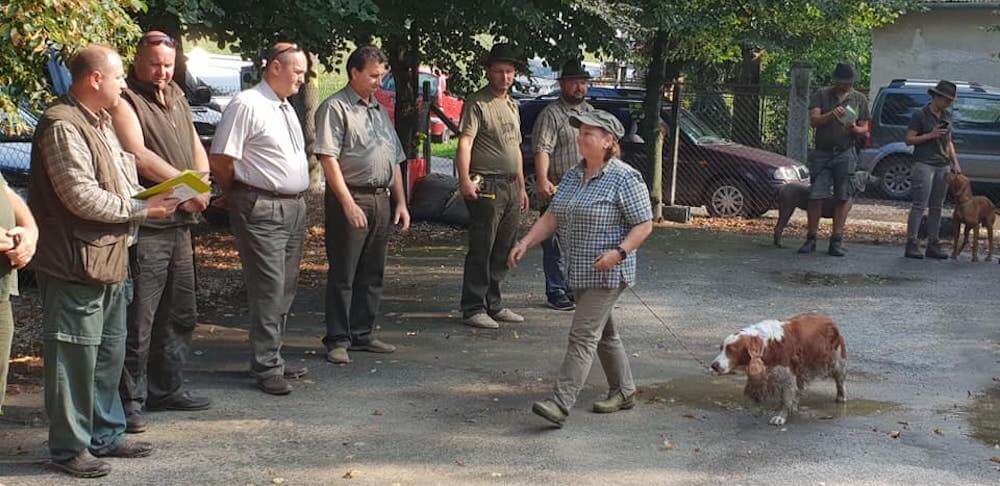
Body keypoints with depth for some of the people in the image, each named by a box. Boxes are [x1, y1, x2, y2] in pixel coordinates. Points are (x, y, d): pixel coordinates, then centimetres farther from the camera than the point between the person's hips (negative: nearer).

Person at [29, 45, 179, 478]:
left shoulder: (102, 124, 17)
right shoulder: (62, 126, -16)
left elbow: (121, 184, 25)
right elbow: (82, 196, -23)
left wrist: (152, 199, 6)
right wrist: (141, 209, -15)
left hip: (110, 259, 10)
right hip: (76, 264, -10)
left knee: (109, 354, 18)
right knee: (75, 358, -3)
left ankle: (106, 435, 30)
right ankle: (69, 448, 7)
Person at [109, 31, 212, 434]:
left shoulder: (175, 96, 17)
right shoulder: (125, 102, -9)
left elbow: (196, 146, 17)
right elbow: (139, 156, -20)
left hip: (180, 223, 9)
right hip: (145, 227, -9)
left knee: (180, 314, 16)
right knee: (139, 320, -6)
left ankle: (167, 389, 28)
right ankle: (129, 400, 2)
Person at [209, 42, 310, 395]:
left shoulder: (287, 108, 17)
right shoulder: (247, 105, -11)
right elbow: (219, 161, -13)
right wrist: (239, 198, 0)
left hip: (295, 207, 9)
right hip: (262, 210, -9)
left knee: (286, 288, 13)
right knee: (268, 288, -8)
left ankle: (272, 357, 23)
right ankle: (266, 367, -2)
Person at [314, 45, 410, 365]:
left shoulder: (379, 111, 20)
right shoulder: (335, 108, -5)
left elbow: (394, 161, 23)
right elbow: (328, 158, -14)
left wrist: (400, 201, 15)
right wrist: (348, 203, -19)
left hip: (382, 200, 8)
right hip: (351, 198, -8)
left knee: (372, 274, 11)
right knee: (343, 275, -3)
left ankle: (361, 335, 20)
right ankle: (337, 340, 2)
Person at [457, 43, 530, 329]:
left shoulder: (512, 105, 19)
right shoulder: (477, 103, -7)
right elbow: (465, 142, -18)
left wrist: (522, 187, 23)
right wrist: (464, 180, -30)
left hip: (511, 186, 8)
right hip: (487, 187, -8)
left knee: (503, 252, 12)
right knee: (481, 251, -5)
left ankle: (493, 305, 21)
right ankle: (473, 309, 0)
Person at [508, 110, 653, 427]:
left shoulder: (625, 179, -13)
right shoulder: (573, 176, 11)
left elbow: (644, 225, -12)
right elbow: (552, 217, 12)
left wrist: (620, 251, -26)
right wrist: (526, 243, 0)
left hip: (607, 273, -8)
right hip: (579, 271, 8)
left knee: (584, 335, -12)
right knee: (604, 332, 17)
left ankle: (561, 404, -15)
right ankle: (624, 392, 31)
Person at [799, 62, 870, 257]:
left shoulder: (859, 99, 12)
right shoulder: (821, 95, 8)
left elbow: (864, 129, 11)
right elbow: (813, 120, -4)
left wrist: (854, 129, -12)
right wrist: (831, 115, -22)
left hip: (845, 154, 1)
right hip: (822, 152, -1)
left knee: (843, 197, -3)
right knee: (816, 195, -5)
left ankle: (837, 240, 2)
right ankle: (811, 239, 2)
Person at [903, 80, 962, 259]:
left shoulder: (947, 116, 15)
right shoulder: (920, 116, -4)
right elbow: (909, 139, -6)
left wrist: (955, 162, 13)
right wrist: (930, 135, -15)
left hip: (943, 166, 7)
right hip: (924, 164, -7)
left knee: (936, 207, 7)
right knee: (919, 205, -11)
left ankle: (933, 246, 10)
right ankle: (911, 245, -12)